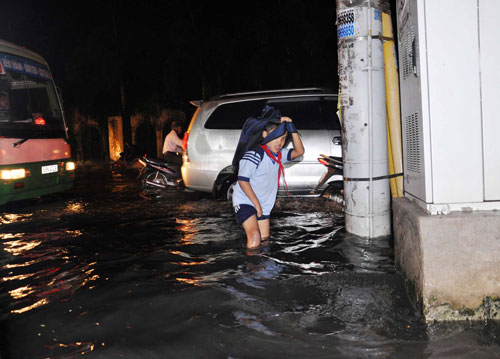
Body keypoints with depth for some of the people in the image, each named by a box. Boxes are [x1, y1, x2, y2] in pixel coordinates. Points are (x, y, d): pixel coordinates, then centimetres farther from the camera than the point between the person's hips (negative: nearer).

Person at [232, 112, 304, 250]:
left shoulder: (279, 155, 6)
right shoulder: (255, 154, -19)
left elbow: (299, 151, -1)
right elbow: (243, 180, -21)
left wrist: (291, 128, -10)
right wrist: (257, 204, -18)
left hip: (263, 205, 9)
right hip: (245, 201, -8)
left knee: (264, 239, 12)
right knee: (255, 237, -22)